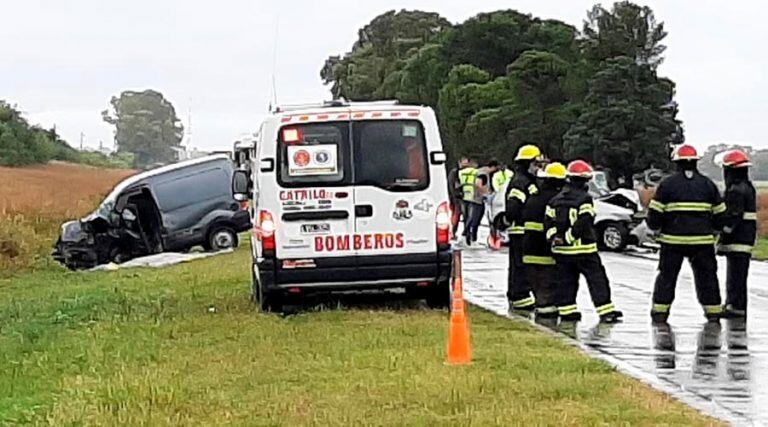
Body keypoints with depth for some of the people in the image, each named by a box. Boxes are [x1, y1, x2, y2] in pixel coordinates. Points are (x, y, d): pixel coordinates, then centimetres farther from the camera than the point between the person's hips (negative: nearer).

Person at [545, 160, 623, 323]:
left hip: (562, 249, 6)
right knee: (597, 279, -1)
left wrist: (554, 236, -1)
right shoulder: (584, 199, -10)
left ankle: (567, 310, 12)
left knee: (566, 280, 12)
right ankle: (606, 311, -4)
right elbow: (583, 222, -20)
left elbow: (548, 220, 7)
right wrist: (569, 237, -15)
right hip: (584, 248, -6)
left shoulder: (556, 199, 11)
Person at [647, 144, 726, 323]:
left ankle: (660, 310, 7)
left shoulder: (667, 183, -3)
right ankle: (713, 310, 11)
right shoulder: (708, 184, 6)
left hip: (672, 240, -1)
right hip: (702, 240, 2)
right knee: (706, 275, 11)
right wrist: (713, 228, 27)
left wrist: (654, 227, 15)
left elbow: (655, 212, -4)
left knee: (667, 275, 8)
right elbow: (719, 213, 10)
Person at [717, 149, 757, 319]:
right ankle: (733, 305, 24)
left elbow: (732, 217, -21)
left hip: (737, 240, -10)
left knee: (736, 275, -8)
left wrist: (722, 240, -18)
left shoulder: (736, 190, -16)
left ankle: (736, 307, -8)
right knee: (735, 275, 16)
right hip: (747, 237, 10)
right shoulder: (748, 187, 17)